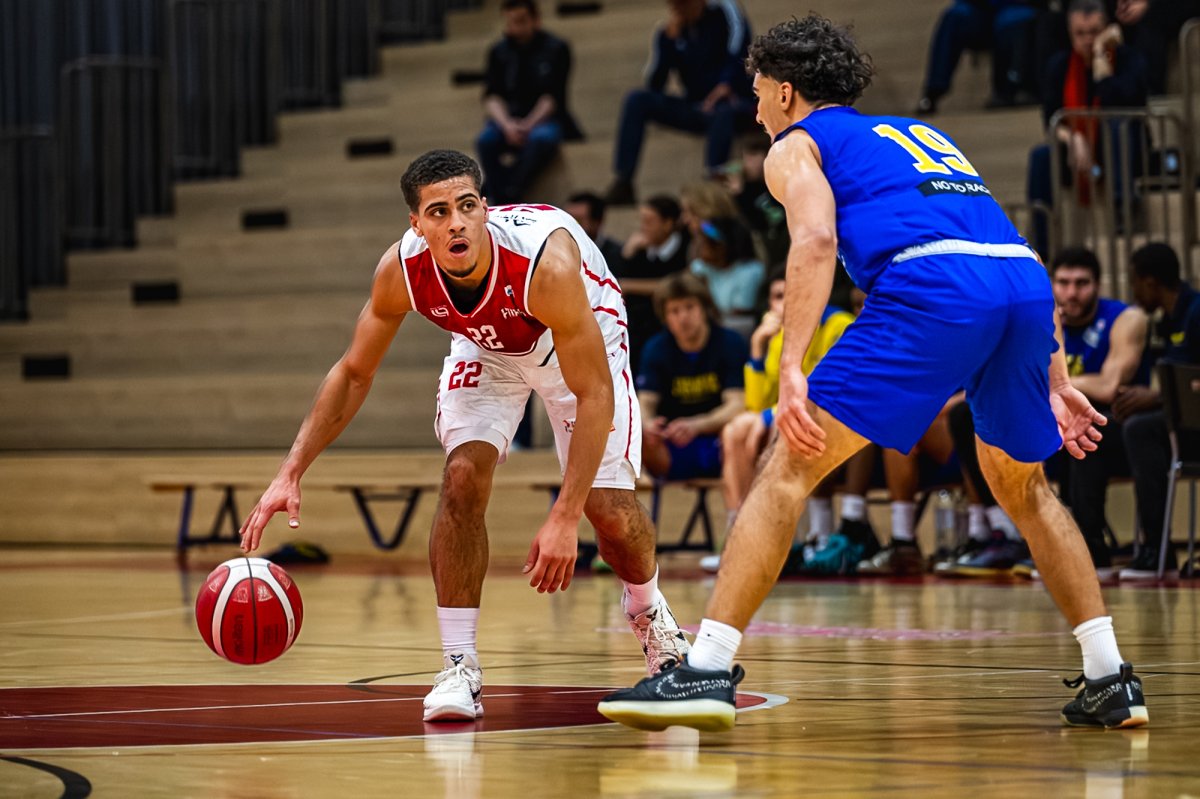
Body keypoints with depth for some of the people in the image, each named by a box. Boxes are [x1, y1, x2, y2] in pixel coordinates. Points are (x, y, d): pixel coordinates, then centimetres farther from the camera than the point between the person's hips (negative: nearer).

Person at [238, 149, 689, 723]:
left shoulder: (547, 261, -42)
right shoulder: (402, 270, -30)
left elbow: (594, 394, -37)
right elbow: (353, 373, -13)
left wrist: (564, 517, -43)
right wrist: (291, 473, -22)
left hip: (583, 337, -3)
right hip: (486, 347, 3)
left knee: (610, 510, -10)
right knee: (463, 477, -21)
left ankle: (647, 612, 24)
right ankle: (459, 666, -12)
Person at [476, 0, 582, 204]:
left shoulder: (556, 49, 1)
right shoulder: (499, 52, 9)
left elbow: (552, 96, -6)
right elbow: (492, 96, 0)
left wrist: (529, 124, -21)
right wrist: (506, 124, -20)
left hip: (545, 119, -2)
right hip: (509, 120, 2)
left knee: (541, 138, -38)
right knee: (486, 140, -31)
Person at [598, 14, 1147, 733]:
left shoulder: (796, 147, 19)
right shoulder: (923, 134, 38)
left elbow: (816, 240, -4)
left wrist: (792, 370, -13)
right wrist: (1056, 381, 32)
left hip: (930, 286, -6)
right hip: (1026, 279, 6)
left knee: (790, 469, -1)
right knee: (1025, 489, 27)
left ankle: (708, 669, -12)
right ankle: (1110, 683, 23)